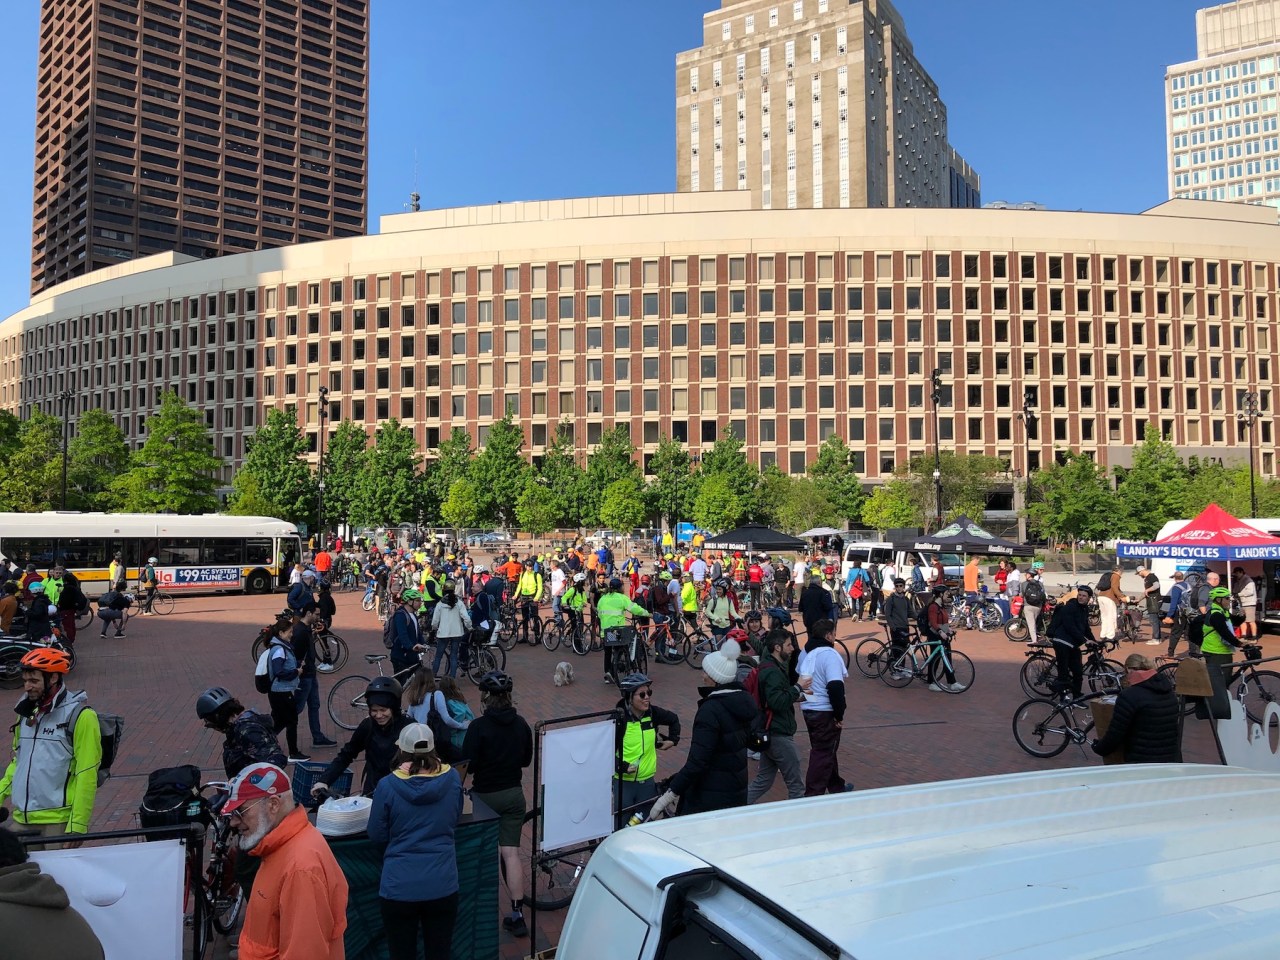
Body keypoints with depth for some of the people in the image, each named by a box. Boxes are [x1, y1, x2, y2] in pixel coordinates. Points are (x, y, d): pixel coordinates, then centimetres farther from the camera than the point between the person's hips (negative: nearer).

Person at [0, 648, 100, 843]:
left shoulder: (79, 715, -11)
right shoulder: (27, 711, 12)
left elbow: (86, 775, -14)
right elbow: (18, 761, 22)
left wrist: (78, 825, -16)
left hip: (58, 820, -6)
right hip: (22, 819, 6)